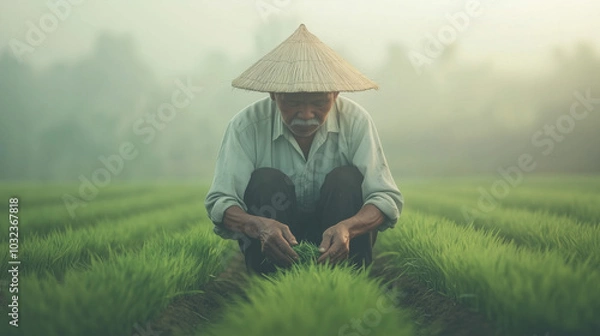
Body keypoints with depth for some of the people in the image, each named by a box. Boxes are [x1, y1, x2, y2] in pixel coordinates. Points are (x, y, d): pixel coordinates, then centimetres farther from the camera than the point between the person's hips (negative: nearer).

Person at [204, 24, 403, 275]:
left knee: (347, 179, -24)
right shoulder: (247, 125, -15)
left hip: (333, 247, 1)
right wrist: (259, 226, -43)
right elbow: (220, 202, -19)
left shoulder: (355, 121, -13)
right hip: (274, 252, 0)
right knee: (266, 181, -25)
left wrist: (347, 228, -41)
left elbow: (387, 198, -19)